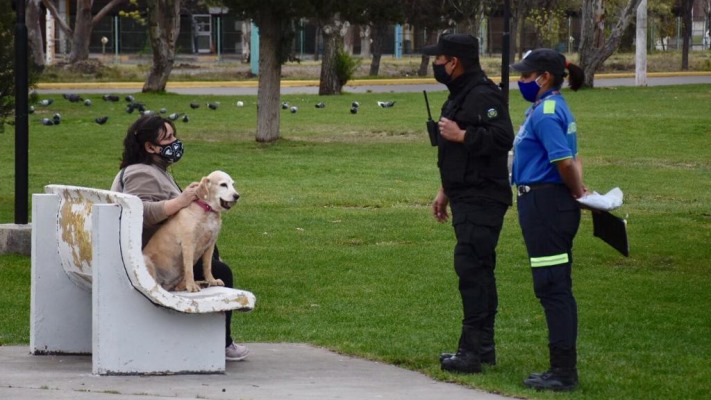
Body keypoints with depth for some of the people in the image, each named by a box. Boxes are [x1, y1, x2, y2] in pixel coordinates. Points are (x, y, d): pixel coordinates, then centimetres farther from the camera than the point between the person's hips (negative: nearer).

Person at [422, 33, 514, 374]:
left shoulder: (483, 96, -16)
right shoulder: (460, 95, 19)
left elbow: (501, 138, -29)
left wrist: (460, 135, -21)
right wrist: (445, 191, 28)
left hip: (482, 199, -11)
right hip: (467, 198, 11)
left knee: (471, 267, -13)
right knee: (478, 269, 14)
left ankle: (473, 351, -14)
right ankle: (483, 346, 20)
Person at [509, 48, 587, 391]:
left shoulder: (546, 112, -16)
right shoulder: (552, 109, 15)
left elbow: (565, 162, -25)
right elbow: (570, 159, 18)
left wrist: (576, 193, -10)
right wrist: (578, 191, 4)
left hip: (545, 205, -10)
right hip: (555, 205, 10)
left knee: (552, 288, -6)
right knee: (557, 289, 14)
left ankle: (564, 372, -4)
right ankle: (563, 368, 20)